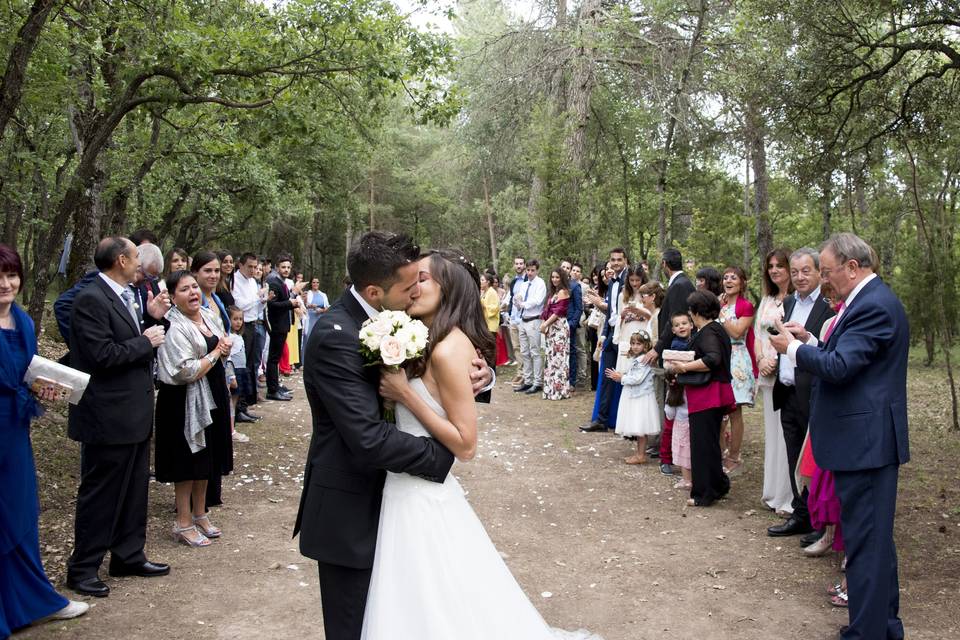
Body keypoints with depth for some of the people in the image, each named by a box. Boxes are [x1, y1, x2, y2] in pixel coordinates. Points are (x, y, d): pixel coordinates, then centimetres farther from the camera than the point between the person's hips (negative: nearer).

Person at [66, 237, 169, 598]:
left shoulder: (124, 296, 11)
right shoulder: (91, 300, -17)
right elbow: (104, 355, -24)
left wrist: (153, 319, 4)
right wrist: (146, 342, -14)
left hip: (135, 413, 9)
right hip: (109, 417, -9)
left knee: (134, 490, 18)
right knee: (99, 494, 3)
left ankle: (129, 556, 31)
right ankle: (82, 568, 18)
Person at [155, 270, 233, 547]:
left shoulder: (209, 315, 5)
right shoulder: (174, 327, -19)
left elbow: (223, 345, 20)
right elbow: (188, 372, -25)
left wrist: (225, 348, -3)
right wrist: (216, 353, -14)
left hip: (213, 396, 8)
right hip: (186, 401, -8)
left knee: (206, 459, 17)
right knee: (188, 462, 2)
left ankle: (200, 514, 31)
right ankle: (184, 523, 15)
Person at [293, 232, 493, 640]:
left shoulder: (389, 318, 0)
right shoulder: (335, 336, -25)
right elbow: (368, 440, -31)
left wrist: (478, 375, -12)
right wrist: (443, 453, -19)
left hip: (379, 499, 8)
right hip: (349, 513, -8)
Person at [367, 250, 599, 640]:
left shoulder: (448, 349, -20)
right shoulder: (430, 343, 7)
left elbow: (466, 445, -20)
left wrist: (404, 393, -21)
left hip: (421, 497, -9)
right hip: (415, 488, 9)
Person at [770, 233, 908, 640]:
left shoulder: (873, 305, -19)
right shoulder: (868, 300, 13)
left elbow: (838, 366, -25)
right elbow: (845, 358, 18)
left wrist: (794, 348, -11)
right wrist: (810, 341, 5)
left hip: (865, 440, -11)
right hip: (868, 438, 11)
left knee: (865, 539, -2)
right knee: (875, 536, 21)